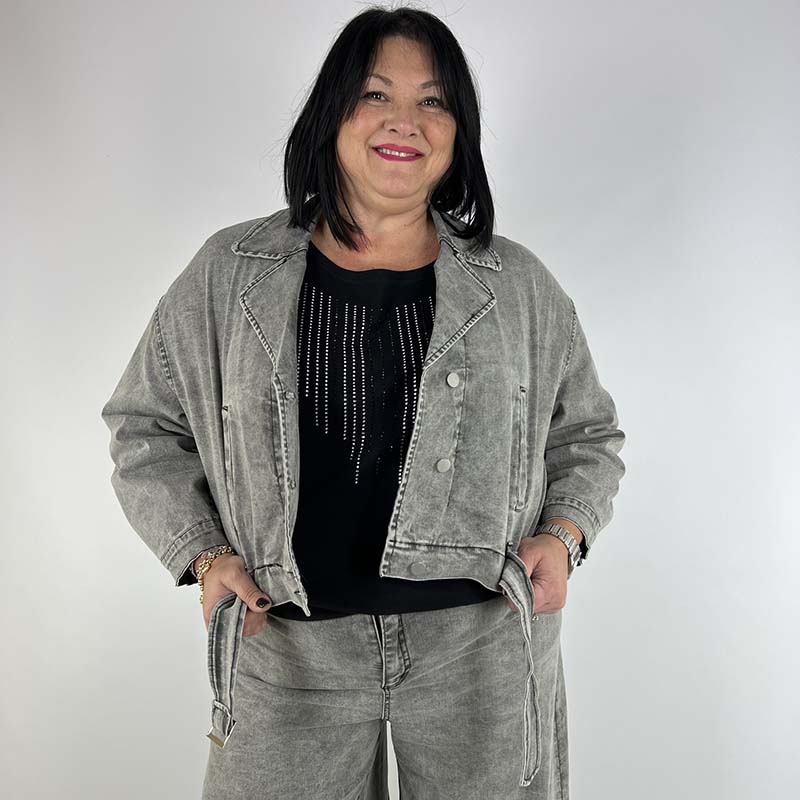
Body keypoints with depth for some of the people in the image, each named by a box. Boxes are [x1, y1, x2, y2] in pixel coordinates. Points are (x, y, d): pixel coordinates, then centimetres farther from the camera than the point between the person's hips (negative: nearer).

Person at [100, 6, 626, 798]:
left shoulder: (518, 285, 4)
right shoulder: (228, 274, 2)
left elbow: (588, 434, 15)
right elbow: (144, 424, 9)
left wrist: (561, 534, -3)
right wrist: (203, 553, -3)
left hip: (480, 638, 1)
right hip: (288, 643, 0)